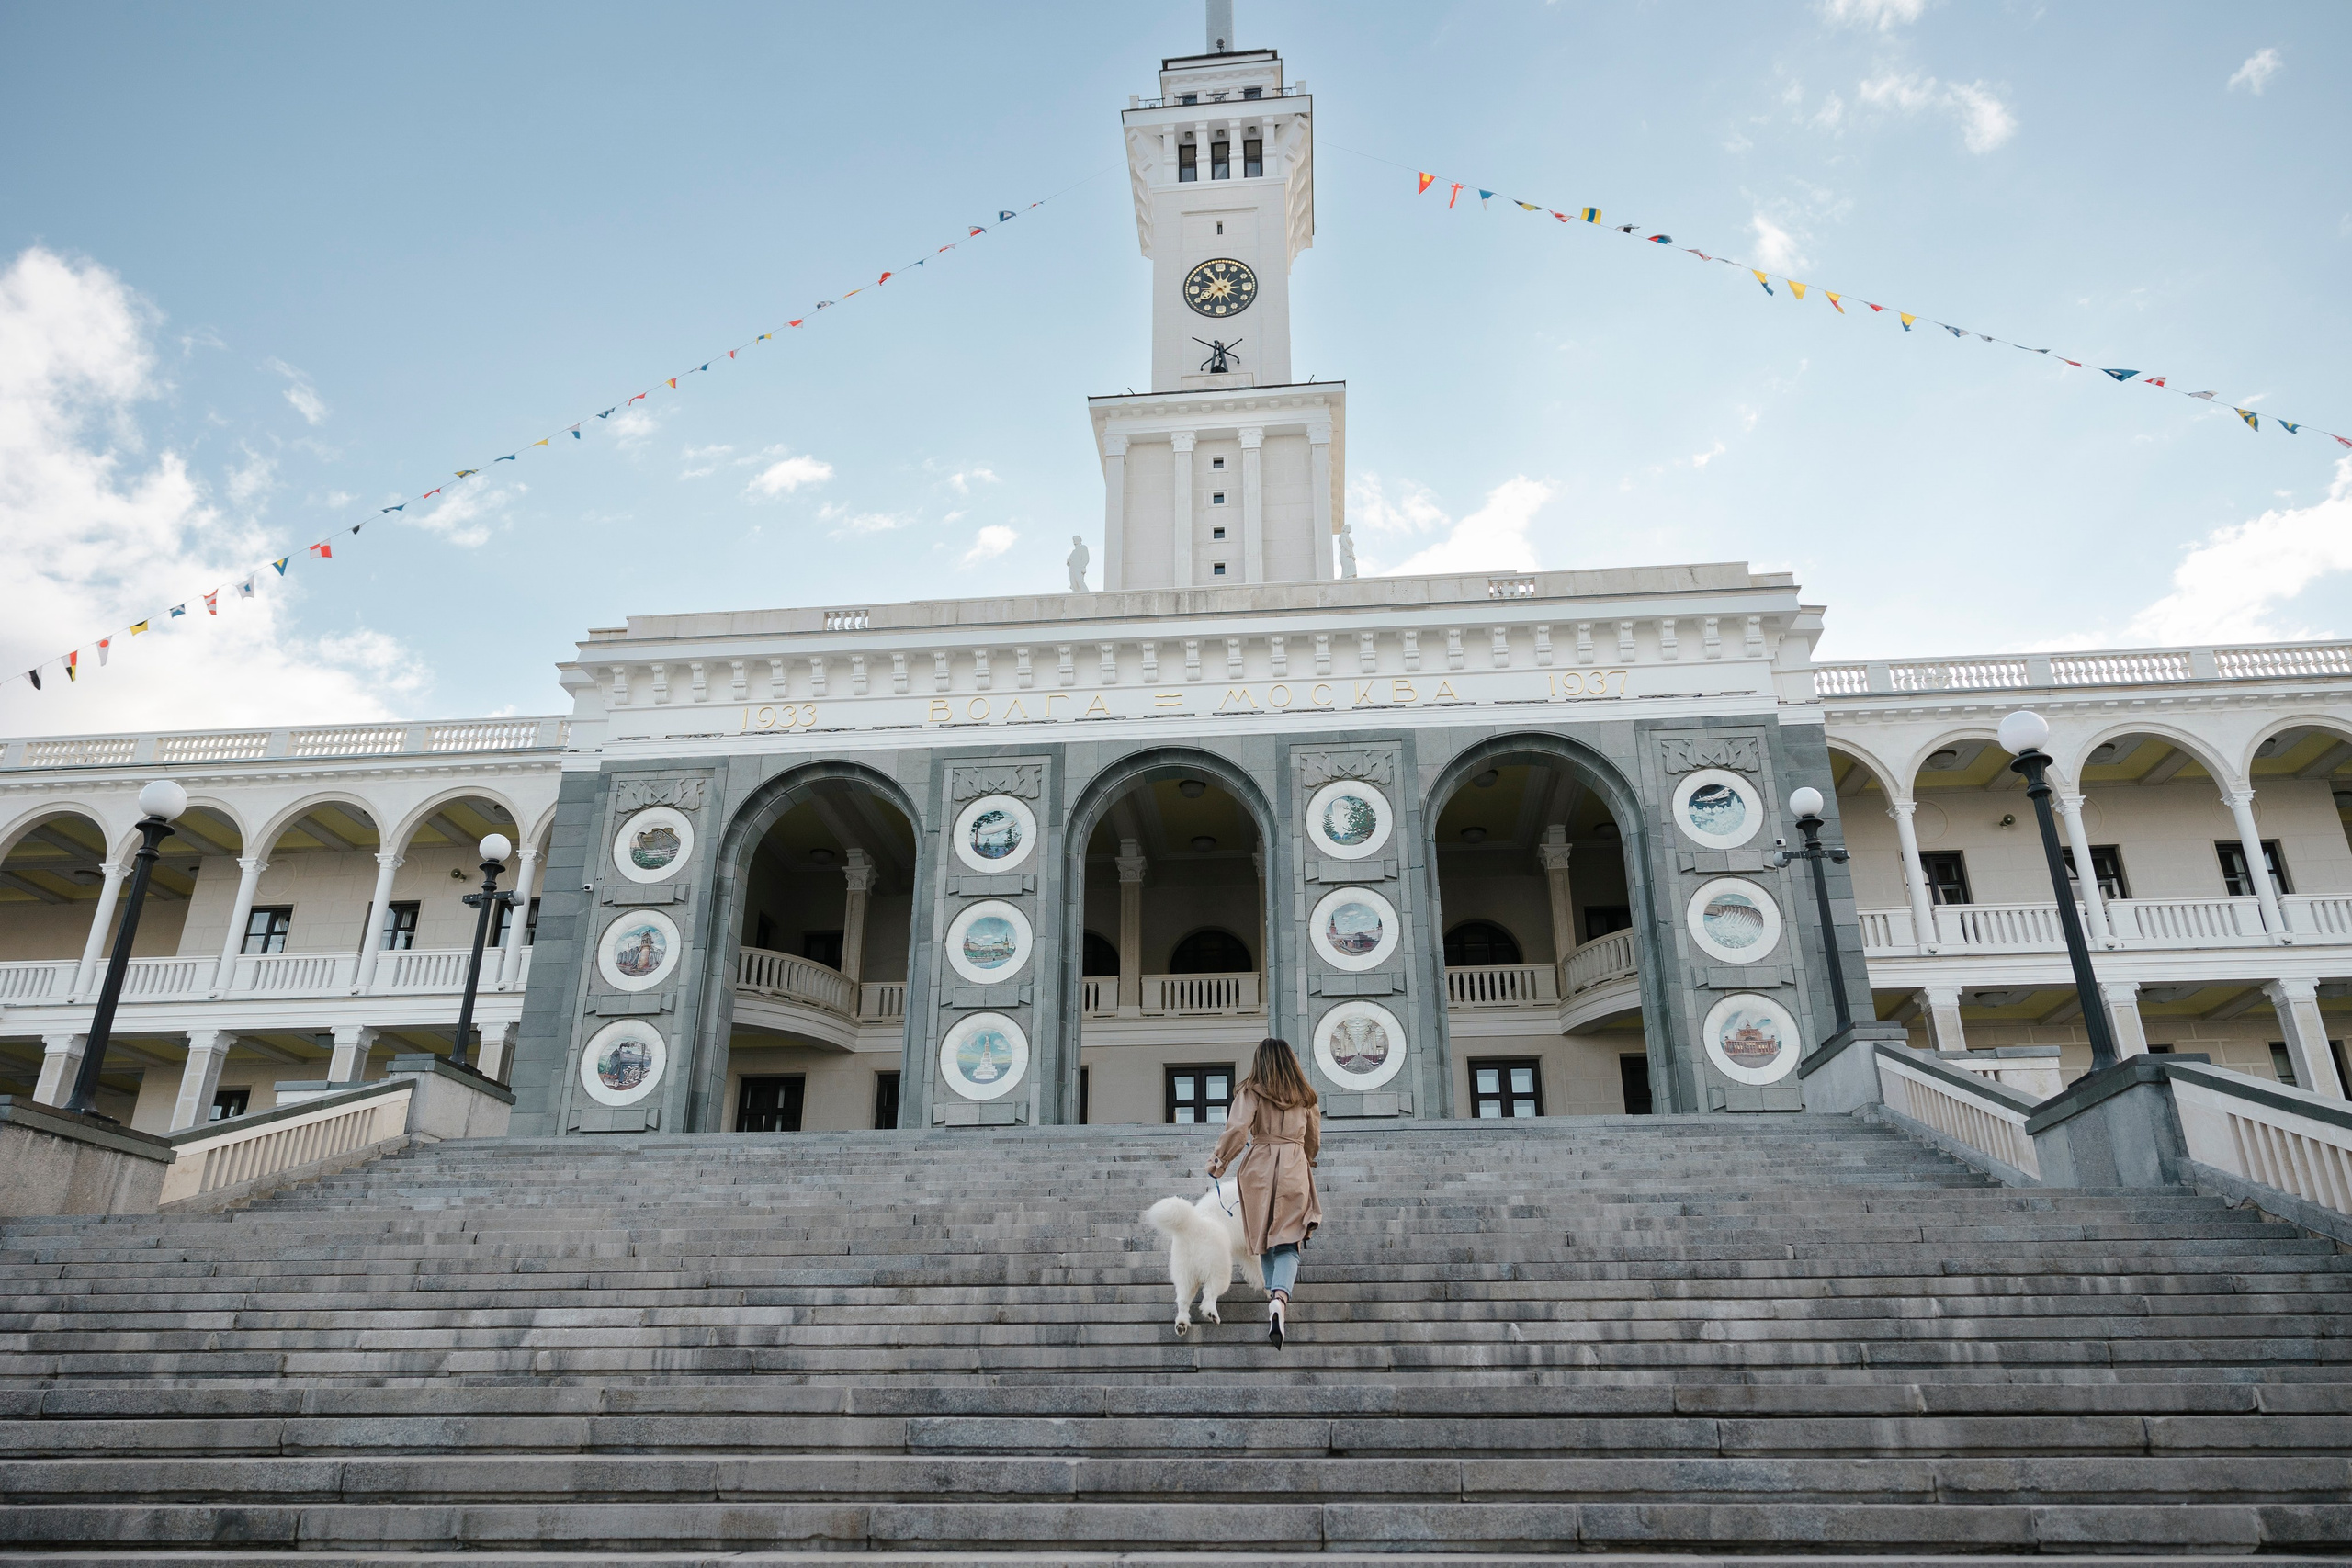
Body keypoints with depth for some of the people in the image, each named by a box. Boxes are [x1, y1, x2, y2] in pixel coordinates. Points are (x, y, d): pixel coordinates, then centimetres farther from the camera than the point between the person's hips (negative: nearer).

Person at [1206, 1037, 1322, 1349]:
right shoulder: (1306, 1096, 10)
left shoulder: (1251, 1092, -1)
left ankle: (1274, 1297, 26)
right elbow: (1314, 1142, 18)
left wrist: (1219, 1162, 1)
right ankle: (1280, 1299, -28)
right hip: (1295, 1171, 1)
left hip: (1259, 1167, -1)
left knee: (1264, 1241, 17)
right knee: (1288, 1244, -4)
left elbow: (1237, 1130, -14)